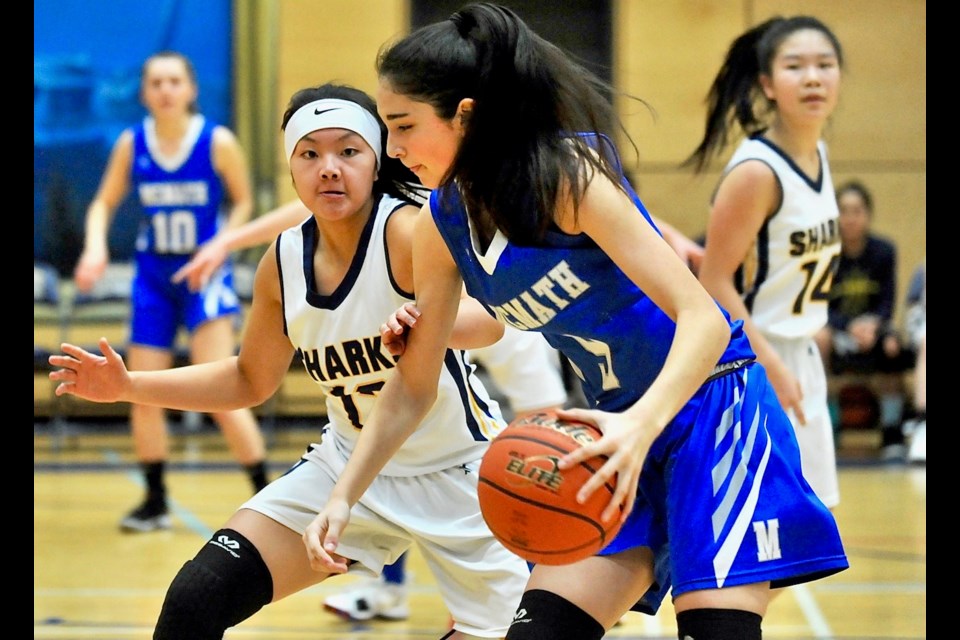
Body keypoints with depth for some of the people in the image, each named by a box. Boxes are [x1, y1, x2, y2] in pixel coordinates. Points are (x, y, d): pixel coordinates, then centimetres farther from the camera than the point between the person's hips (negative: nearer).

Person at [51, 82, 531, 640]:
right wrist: (128, 386, 1)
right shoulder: (284, 262, -5)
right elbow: (251, 380, 11)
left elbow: (492, 316, -40)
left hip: (457, 472, -4)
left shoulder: (409, 230, -22)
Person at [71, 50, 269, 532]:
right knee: (143, 396, 5)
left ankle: (265, 496, -4)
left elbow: (243, 202, 2)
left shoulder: (218, 142, -10)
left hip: (204, 277, -4)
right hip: (153, 279, 4)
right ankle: (155, 503, 20)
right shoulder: (131, 144, -3)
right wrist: (96, 247, -12)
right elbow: (104, 203, 6)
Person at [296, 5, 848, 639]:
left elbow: (705, 319, -28)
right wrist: (342, 499, 3)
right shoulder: (441, 223, 0)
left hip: (709, 407, -7)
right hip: (619, 427, 7)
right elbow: (413, 389, 11)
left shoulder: (568, 173, -21)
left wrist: (641, 426, -44)